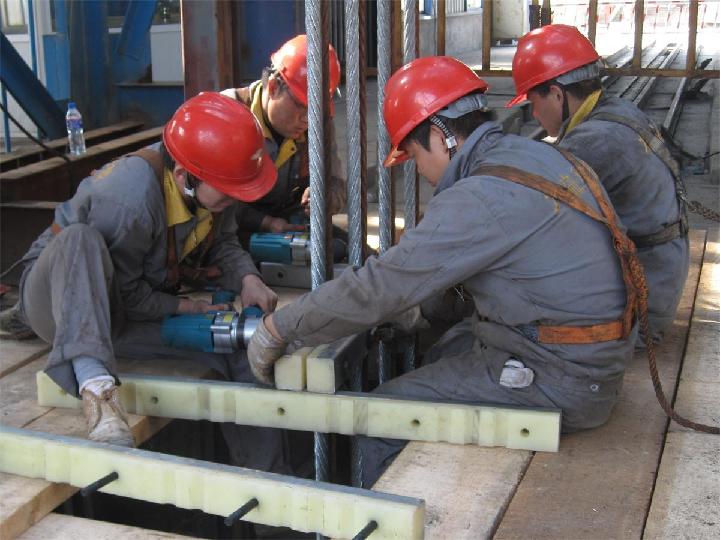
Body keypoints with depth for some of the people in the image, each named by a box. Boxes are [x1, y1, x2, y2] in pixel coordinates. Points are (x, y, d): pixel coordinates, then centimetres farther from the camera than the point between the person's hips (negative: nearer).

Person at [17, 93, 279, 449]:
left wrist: (247, 279, -15)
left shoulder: (213, 184, -11)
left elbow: (222, 244, 4)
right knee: (81, 239, -40)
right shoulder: (131, 200, -35)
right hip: (60, 293, -7)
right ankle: (95, 387, -49)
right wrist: (185, 307, -16)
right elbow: (125, 295, -25)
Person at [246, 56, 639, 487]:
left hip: (558, 380, -10)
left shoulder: (482, 198, -24)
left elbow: (378, 287, -22)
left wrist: (277, 330, -12)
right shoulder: (533, 155, 6)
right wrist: (424, 306, 14)